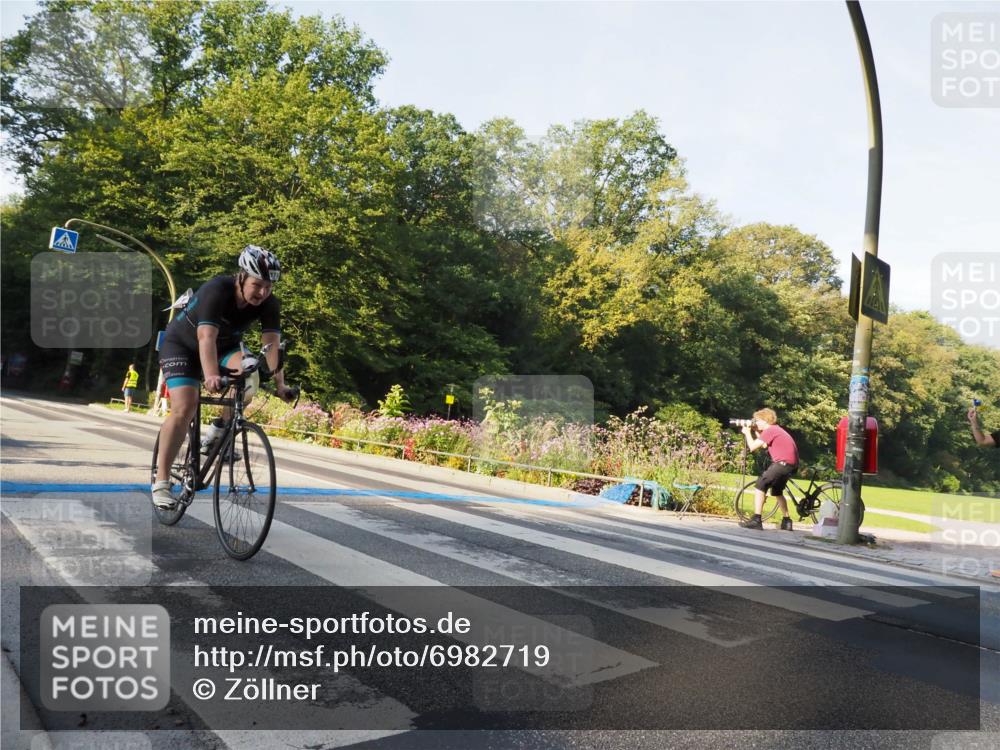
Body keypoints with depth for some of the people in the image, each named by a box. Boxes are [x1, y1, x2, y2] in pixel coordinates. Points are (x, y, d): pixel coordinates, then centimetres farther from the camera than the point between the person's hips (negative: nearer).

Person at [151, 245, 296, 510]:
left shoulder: (269, 304, -19)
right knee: (184, 408, -19)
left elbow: (272, 344, -26)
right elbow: (207, 338, -44)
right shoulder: (216, 291, -33)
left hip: (225, 346, 4)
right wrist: (211, 376, -58)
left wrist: (279, 383, -38)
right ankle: (161, 481, -8)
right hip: (183, 344, -4)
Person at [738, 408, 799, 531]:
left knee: (759, 486, -12)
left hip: (783, 463, -10)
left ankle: (756, 520, -18)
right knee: (777, 491, 26)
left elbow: (752, 447, -11)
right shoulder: (775, 429, 21)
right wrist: (755, 431, 19)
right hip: (791, 464, 10)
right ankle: (786, 522, 30)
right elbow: (763, 445, 25)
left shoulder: (769, 430, -9)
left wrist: (747, 432, 4)